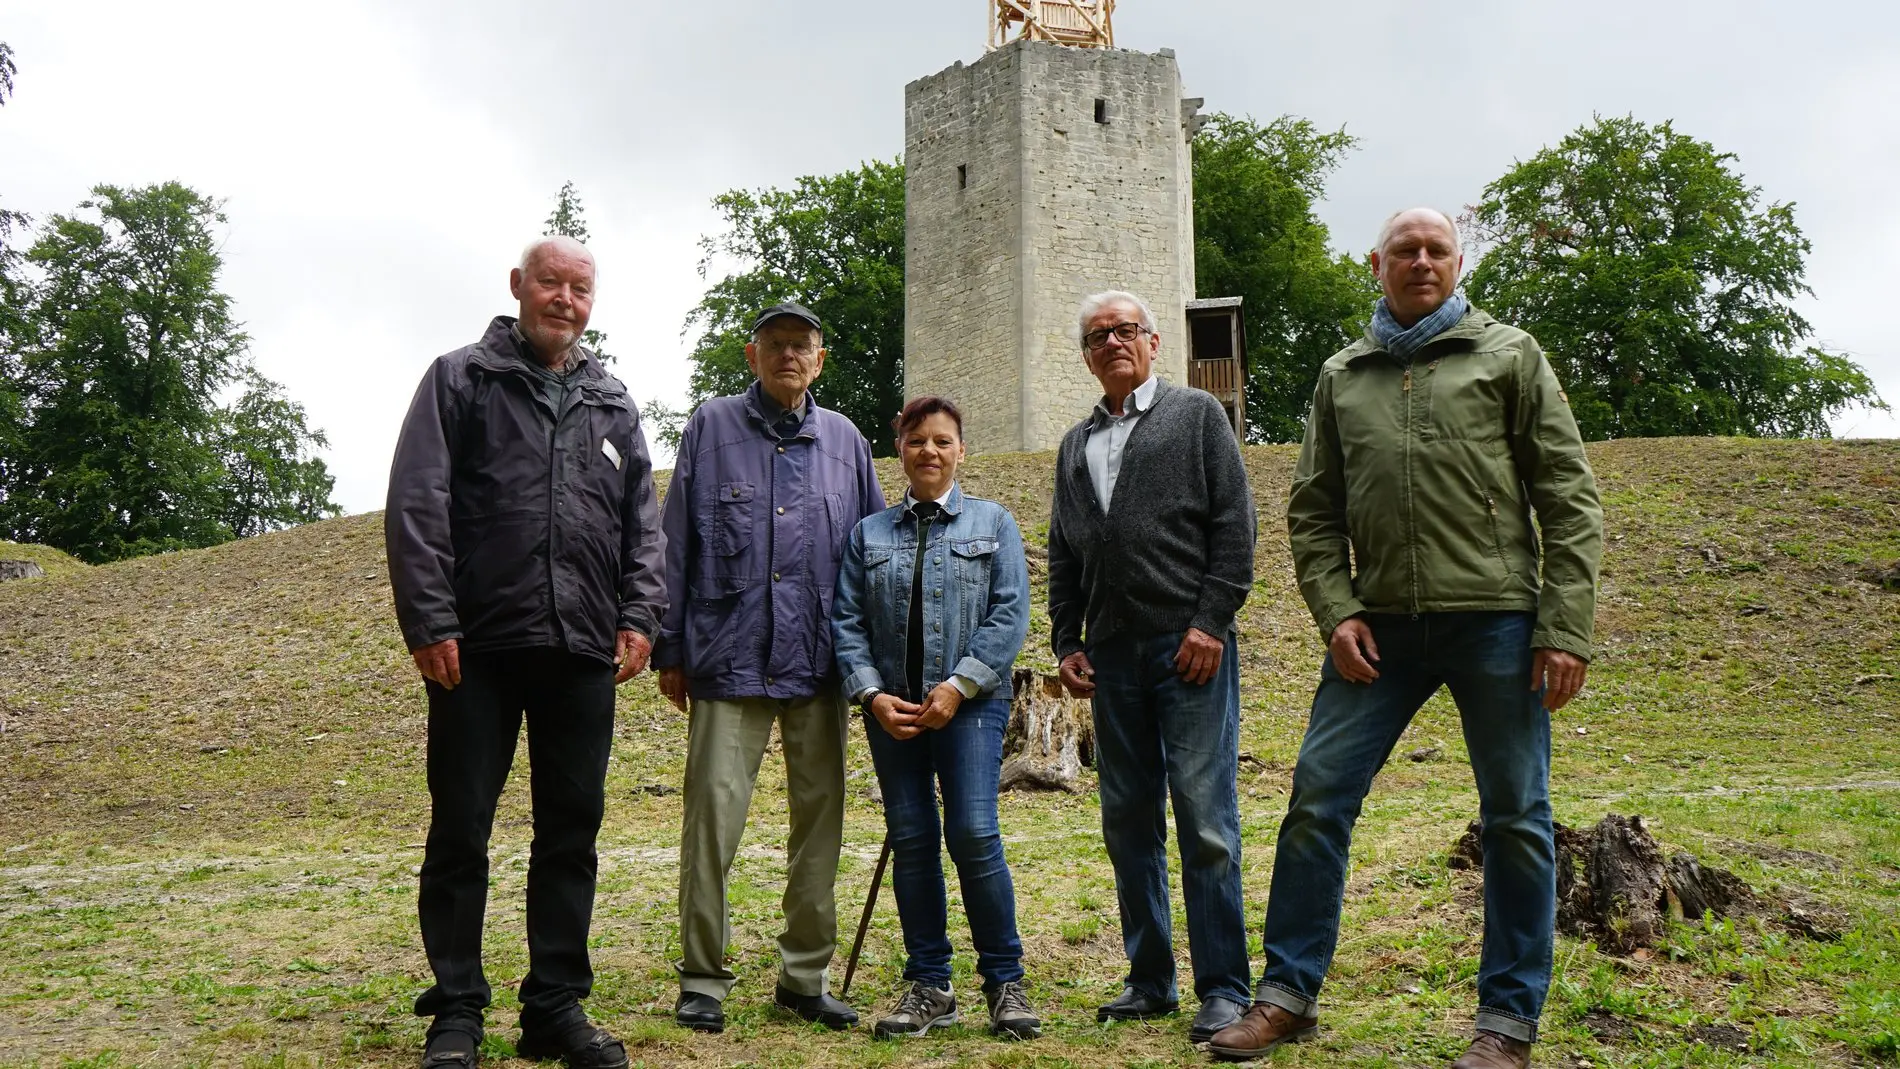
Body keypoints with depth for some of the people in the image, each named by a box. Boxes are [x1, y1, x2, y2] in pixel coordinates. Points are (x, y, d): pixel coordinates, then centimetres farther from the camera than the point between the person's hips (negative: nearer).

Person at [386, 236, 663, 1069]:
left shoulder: (613, 405, 16)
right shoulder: (460, 380, 4)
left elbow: (642, 523, 15)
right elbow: (417, 508, -4)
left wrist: (639, 616, 2)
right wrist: (429, 622, -12)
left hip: (583, 654, 4)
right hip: (479, 649, -3)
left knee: (571, 832, 8)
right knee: (460, 831, 3)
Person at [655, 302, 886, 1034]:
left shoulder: (844, 440, 11)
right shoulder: (712, 428, 4)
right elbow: (676, 545, 4)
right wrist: (669, 649, 1)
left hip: (819, 664, 3)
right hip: (729, 659, -3)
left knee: (819, 818, 8)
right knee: (713, 816, -4)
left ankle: (806, 975, 20)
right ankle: (702, 979, 9)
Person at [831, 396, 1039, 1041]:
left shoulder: (992, 523, 7)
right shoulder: (869, 534, 12)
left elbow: (1011, 613, -2)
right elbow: (846, 622, 6)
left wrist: (958, 684, -11)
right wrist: (873, 694, -8)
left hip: (971, 702, -2)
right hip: (892, 708, 3)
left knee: (974, 835, -12)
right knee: (911, 841, 3)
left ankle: (1004, 981, 3)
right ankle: (929, 987, 13)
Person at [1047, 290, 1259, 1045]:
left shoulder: (1197, 416, 6)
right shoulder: (1076, 444, 20)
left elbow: (1234, 526, -2)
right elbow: (1062, 556, 21)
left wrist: (1210, 622, -10)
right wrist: (1066, 642, 11)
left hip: (1190, 644, -5)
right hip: (1112, 651, 5)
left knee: (1205, 819, -7)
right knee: (1129, 821, 7)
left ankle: (1223, 988, 0)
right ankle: (1150, 981, 17)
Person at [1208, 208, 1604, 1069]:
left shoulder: (1508, 356, 7)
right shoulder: (1342, 377, 15)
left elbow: (1570, 499, 2)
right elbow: (1312, 512, 14)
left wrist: (1566, 628, -7)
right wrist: (1336, 612, -2)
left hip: (1495, 619, -2)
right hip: (1379, 624, 2)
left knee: (1516, 819, 3)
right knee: (1316, 796, -2)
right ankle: (1288, 994, 10)